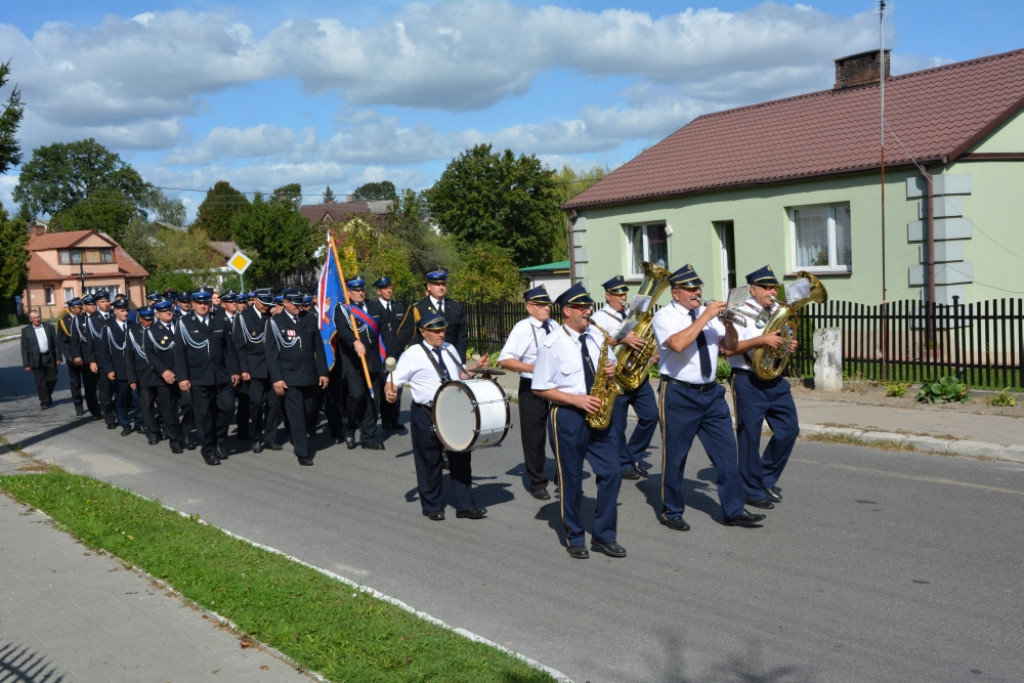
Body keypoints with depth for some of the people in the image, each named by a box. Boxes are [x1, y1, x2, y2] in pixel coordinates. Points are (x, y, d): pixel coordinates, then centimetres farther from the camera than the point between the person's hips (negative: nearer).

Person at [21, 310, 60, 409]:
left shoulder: (49, 327, 7)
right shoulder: (26, 330, 3)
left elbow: (56, 343, 7)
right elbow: (24, 349, 1)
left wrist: (58, 358, 1)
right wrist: (26, 364, -5)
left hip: (50, 357, 2)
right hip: (36, 359, -2)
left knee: (52, 379, 6)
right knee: (40, 382, -1)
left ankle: (48, 396, 31)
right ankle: (44, 402, 6)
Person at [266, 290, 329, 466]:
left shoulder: (310, 319, 9)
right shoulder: (275, 323, -1)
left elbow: (318, 347, 11)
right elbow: (272, 353, -3)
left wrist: (323, 372, 6)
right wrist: (276, 379, -9)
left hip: (311, 376, 4)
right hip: (289, 377, -3)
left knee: (311, 412, 9)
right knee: (296, 415, -5)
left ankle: (304, 440, 31)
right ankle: (303, 453, -2)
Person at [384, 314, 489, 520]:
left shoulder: (449, 349, 12)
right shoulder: (413, 354, -7)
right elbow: (393, 381, -10)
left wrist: (476, 366, 10)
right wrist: (390, 392, -31)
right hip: (426, 415, -5)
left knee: (461, 458, 7)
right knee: (430, 461, 6)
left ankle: (465, 506, 16)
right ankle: (432, 507, 22)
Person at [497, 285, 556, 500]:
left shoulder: (553, 326, 7)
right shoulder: (522, 328, -12)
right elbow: (504, 360, -19)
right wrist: (533, 368, -28)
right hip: (532, 388, -5)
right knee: (534, 437, 5)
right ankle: (538, 484, 17)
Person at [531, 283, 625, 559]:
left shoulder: (593, 340, 10)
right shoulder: (552, 344, -8)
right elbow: (540, 388, -9)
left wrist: (609, 372, -5)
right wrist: (576, 400, -18)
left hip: (597, 415, 5)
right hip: (567, 417, -5)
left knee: (612, 472, 1)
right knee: (571, 480, 5)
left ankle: (604, 536, 14)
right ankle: (574, 539, 20)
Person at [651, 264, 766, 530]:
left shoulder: (708, 314, 9)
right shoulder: (664, 317, -9)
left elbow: (730, 346, 9)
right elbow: (678, 344, -29)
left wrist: (728, 322, -9)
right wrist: (705, 317, -25)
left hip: (711, 392, 6)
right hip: (679, 395, -5)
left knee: (726, 451, 4)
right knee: (675, 456, 5)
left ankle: (734, 510, 12)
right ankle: (671, 512, 20)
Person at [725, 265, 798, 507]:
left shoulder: (778, 312, 12)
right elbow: (729, 349, -19)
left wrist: (789, 346, 3)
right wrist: (761, 340, -25)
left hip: (775, 380, 7)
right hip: (749, 382, -7)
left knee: (789, 429, 5)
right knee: (750, 436, 0)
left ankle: (767, 478, 23)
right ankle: (753, 491, 12)